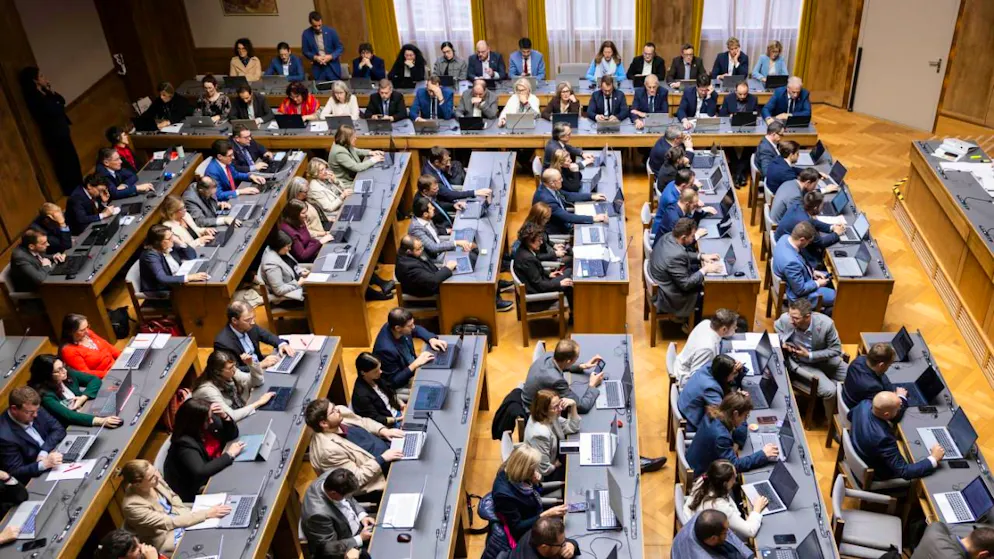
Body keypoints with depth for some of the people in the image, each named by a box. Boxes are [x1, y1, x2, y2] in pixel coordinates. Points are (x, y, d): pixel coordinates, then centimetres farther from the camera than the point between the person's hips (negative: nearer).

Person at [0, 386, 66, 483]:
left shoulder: (33, 409, -7)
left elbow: (59, 429, -1)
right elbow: (15, 473, -19)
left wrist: (44, 452, -17)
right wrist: (44, 464, -33)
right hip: (36, 478, -6)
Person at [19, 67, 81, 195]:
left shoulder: (44, 92, 6)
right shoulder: (35, 98, -22)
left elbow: (62, 101, 8)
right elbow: (55, 110, -26)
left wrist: (52, 91, -7)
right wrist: (59, 105, -8)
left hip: (61, 130, 9)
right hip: (55, 134, -9)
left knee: (72, 159, 18)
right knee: (66, 162, 1)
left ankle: (77, 187, 31)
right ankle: (73, 191, 13)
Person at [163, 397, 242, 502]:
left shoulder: (208, 423, -7)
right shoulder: (185, 443, -27)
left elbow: (232, 434, 5)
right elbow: (200, 472, -36)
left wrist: (224, 416, -15)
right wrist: (229, 454, -29)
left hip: (215, 473, 8)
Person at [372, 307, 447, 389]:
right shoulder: (387, 349, -36)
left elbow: (417, 329, 7)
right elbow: (393, 381, -25)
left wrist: (431, 339, -11)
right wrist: (415, 364, -29)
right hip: (403, 383, -7)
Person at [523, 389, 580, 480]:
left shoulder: (550, 417, -11)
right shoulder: (540, 434, -37)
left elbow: (573, 428, 0)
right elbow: (544, 469, -30)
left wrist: (573, 405, -13)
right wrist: (557, 464, -10)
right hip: (544, 476, -8)